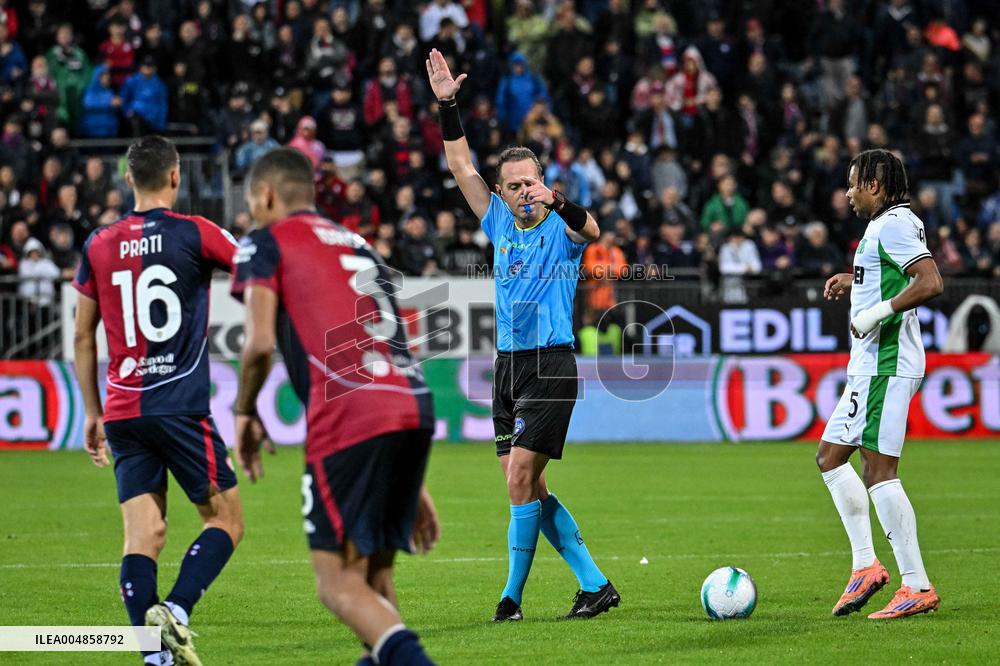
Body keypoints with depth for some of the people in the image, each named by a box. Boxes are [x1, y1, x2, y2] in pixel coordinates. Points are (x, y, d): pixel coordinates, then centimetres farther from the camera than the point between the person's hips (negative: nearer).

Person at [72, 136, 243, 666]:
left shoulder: (99, 245, 8)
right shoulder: (194, 233, -4)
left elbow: (83, 336, 13)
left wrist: (93, 413, 20)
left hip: (123, 412, 4)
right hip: (180, 406, -4)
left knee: (143, 534, 3)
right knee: (225, 520, 4)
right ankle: (176, 611, -17)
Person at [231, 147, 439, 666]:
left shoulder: (266, 242, 11)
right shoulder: (359, 246, 31)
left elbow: (260, 342, -5)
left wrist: (244, 413, 14)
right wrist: (412, 485, 33)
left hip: (350, 419, -7)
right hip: (414, 409, 7)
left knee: (337, 583, -4)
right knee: (375, 579, 17)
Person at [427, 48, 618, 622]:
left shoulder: (561, 229, -4)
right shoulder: (501, 224, 12)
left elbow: (591, 230, -27)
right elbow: (464, 169, 12)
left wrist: (557, 203, -46)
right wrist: (448, 106, 2)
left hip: (549, 368, -7)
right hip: (508, 367, 7)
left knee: (522, 481, -12)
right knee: (526, 488, 5)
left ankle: (513, 595, -3)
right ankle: (595, 585, 11)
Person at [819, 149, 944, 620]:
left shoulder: (892, 225, -14)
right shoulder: (886, 224, 17)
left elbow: (931, 283, -26)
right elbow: (910, 279, 34)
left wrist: (879, 311, -22)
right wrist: (855, 280, 27)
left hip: (884, 366, -11)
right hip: (871, 366, 11)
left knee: (879, 471, -12)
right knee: (830, 456, 16)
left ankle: (917, 587, -10)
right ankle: (865, 566, 14)